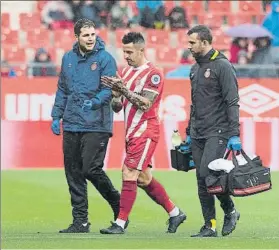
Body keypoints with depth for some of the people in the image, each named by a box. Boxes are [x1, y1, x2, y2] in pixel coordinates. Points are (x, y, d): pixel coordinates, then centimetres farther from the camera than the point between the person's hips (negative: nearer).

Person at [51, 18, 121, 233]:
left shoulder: (105, 58, -4)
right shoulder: (68, 59, 13)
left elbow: (109, 88, -11)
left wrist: (95, 102, -28)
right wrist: (56, 116, 14)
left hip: (96, 126, -6)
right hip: (71, 125, 6)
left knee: (91, 170, -12)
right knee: (73, 173, 5)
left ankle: (118, 205, 13)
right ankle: (80, 221, 12)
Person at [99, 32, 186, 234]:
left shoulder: (153, 74, -11)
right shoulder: (126, 72, 13)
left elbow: (145, 104, -20)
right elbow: (117, 107, 15)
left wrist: (123, 90, -26)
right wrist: (116, 95, -7)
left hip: (145, 132, -9)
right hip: (131, 133, 9)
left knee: (129, 175, -13)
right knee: (144, 179, 13)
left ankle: (120, 223, -11)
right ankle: (175, 213, 24)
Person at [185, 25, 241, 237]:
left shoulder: (222, 66, -8)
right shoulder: (196, 68, 17)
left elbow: (232, 102, -12)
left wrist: (234, 134, -18)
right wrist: (189, 132, 21)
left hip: (217, 133, -8)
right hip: (198, 135, 8)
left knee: (207, 174, -19)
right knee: (202, 181, 4)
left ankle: (230, 211, 1)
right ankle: (210, 226, 7)